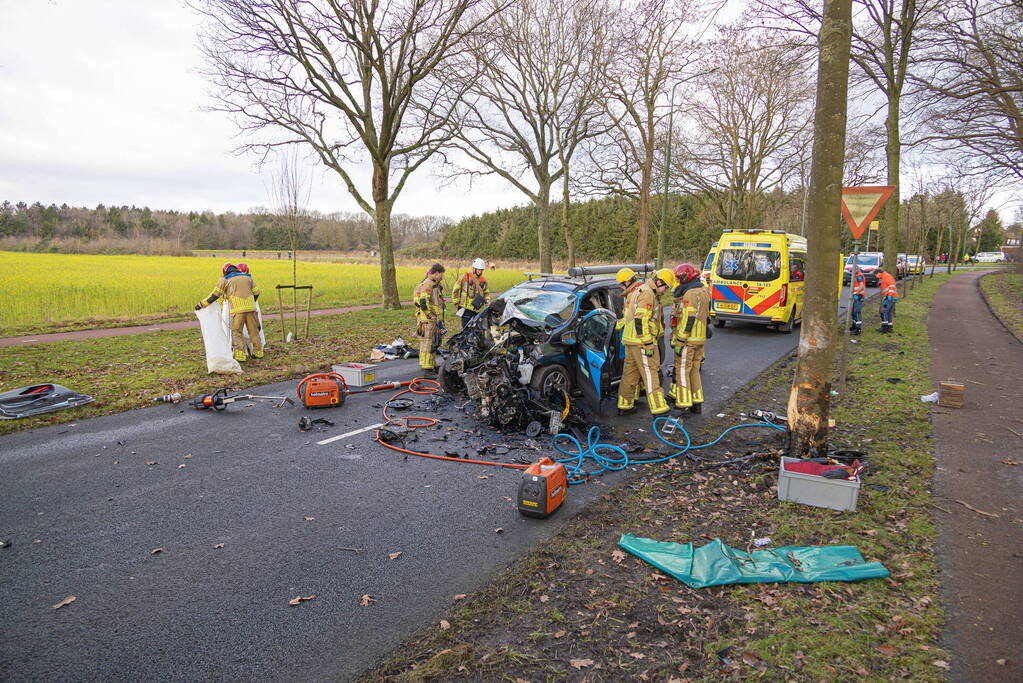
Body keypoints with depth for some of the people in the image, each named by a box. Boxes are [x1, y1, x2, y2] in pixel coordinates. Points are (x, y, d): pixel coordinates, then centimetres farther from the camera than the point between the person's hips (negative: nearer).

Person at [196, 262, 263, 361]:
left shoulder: (225, 280, 9)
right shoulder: (247, 277, 20)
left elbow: (215, 295, 5)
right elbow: (256, 292, 23)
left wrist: (201, 304, 12)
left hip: (238, 310, -3)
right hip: (250, 308, 4)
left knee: (236, 333, 4)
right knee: (254, 331, 14)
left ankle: (240, 356, -3)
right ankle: (258, 352, 21)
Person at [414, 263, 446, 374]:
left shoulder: (435, 285, 20)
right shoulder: (427, 285, -14)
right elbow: (423, 303, -22)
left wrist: (439, 320, 26)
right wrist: (434, 318, -19)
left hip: (434, 320, 11)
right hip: (427, 320, -11)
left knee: (433, 343, 17)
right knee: (427, 343, -9)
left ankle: (432, 365, 27)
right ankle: (427, 369, -7)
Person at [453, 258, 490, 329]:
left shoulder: (484, 280, 11)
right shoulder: (465, 277, -3)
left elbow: (486, 293, 22)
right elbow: (456, 290, 4)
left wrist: (487, 299, 2)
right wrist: (456, 301, 3)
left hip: (478, 309, 4)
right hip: (467, 308, -4)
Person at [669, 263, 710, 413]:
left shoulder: (690, 294, -18)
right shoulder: (703, 291, 15)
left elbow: (688, 320, -22)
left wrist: (679, 342, -20)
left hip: (688, 339, -10)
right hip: (700, 339, 10)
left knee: (682, 371, -3)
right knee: (694, 370, 15)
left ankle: (683, 404, -2)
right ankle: (697, 403, 20)